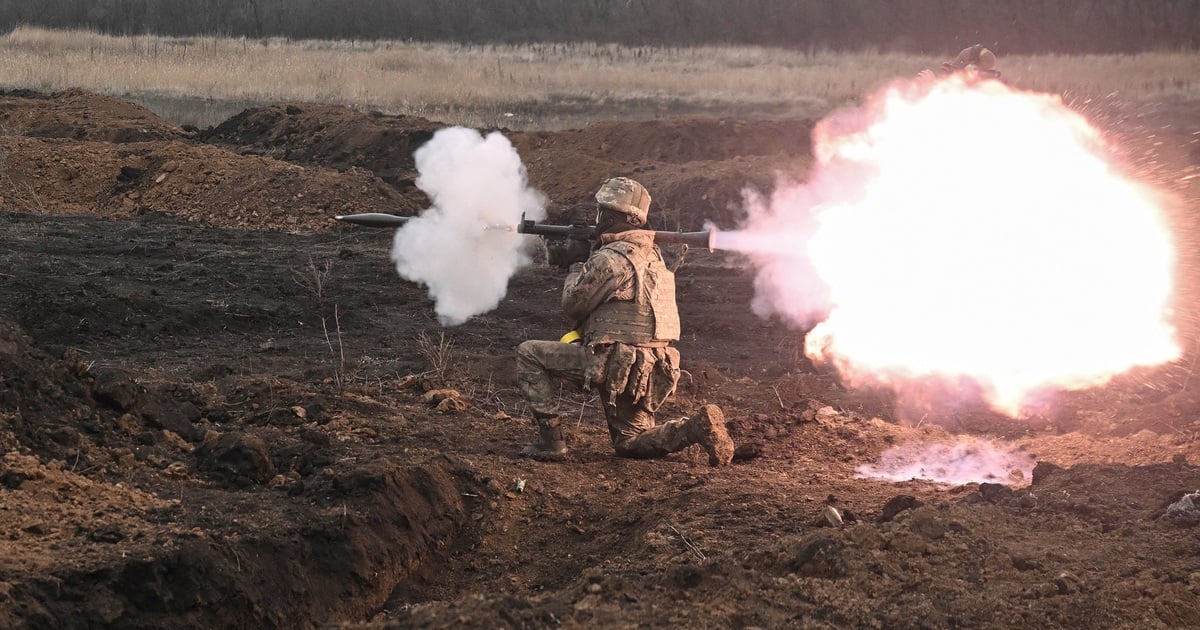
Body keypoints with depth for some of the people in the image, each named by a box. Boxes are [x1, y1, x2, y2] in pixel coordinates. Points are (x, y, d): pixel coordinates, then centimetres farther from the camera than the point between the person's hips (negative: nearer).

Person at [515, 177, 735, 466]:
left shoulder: (609, 258, -14)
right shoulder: (651, 254, 14)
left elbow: (573, 305, -4)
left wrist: (576, 268, 13)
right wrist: (587, 264, 22)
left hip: (615, 363, -8)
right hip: (652, 371, 9)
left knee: (529, 354, 3)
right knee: (629, 444, 21)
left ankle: (550, 441, -1)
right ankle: (697, 427, -4)